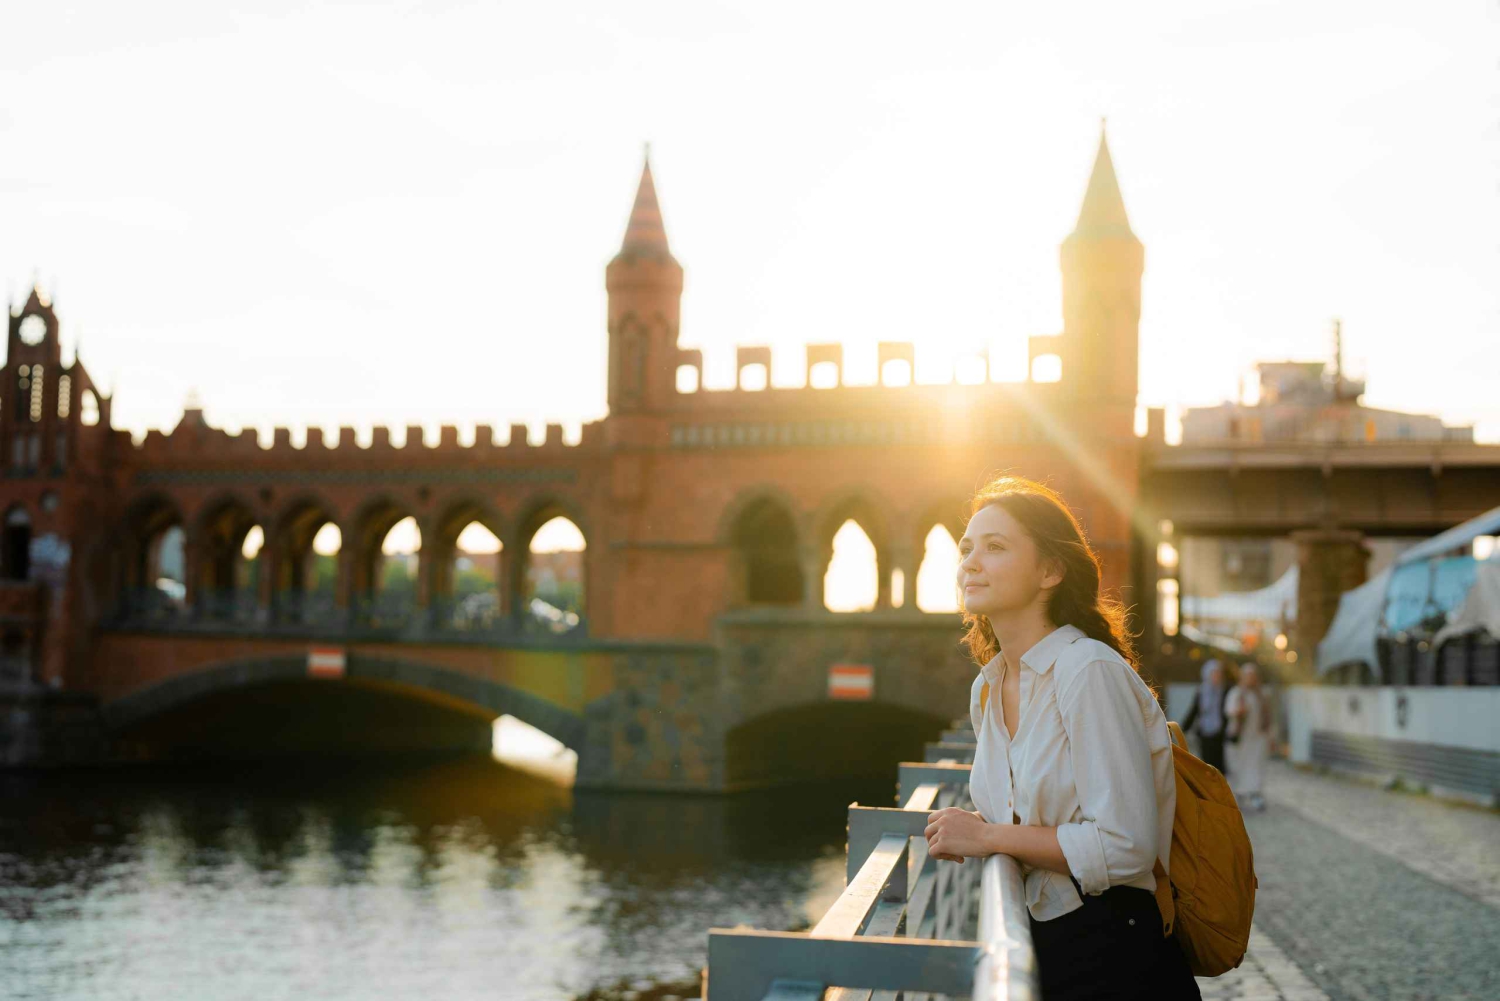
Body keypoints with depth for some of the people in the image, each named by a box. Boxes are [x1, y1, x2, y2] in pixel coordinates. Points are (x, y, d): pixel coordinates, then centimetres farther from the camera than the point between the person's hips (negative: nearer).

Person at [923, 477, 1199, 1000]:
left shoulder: (1090, 672, -17)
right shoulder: (986, 688, 8)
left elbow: (1124, 848, -21)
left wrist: (989, 837, -15)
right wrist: (963, 831, 3)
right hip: (1035, 949, 7)